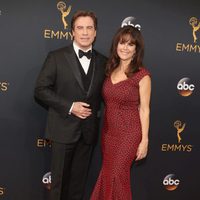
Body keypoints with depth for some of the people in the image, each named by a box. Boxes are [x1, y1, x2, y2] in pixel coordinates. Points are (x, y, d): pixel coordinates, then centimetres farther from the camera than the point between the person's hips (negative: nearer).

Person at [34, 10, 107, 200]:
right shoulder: (56, 57, -6)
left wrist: (95, 110, -1)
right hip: (64, 128, -3)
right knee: (59, 179, 9)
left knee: (79, 179, 15)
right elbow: (41, 90, -9)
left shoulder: (102, 61, 5)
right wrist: (70, 106, -17)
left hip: (88, 130, 3)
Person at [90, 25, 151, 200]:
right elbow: (108, 103, 11)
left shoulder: (142, 75, -12)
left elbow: (144, 109, -10)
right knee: (108, 174, 13)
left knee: (116, 175, 0)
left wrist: (144, 140, -9)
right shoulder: (110, 69, 5)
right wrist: (103, 129, 10)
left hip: (129, 133, -5)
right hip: (108, 131, 5)